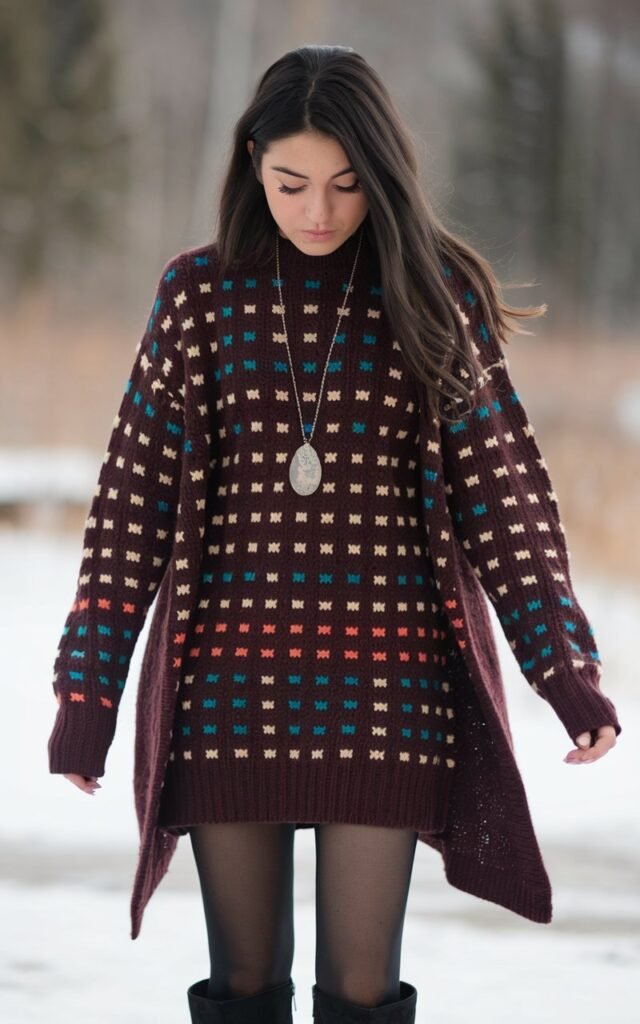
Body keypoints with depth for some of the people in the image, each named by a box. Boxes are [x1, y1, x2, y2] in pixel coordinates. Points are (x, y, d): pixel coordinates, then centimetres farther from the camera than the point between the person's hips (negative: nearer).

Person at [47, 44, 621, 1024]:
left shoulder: (433, 297, 1)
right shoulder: (200, 292, 2)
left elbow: (501, 490, 1)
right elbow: (137, 493, 3)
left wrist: (567, 673, -8)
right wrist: (88, 689, -1)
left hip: (386, 684, -1)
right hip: (231, 682, 1)